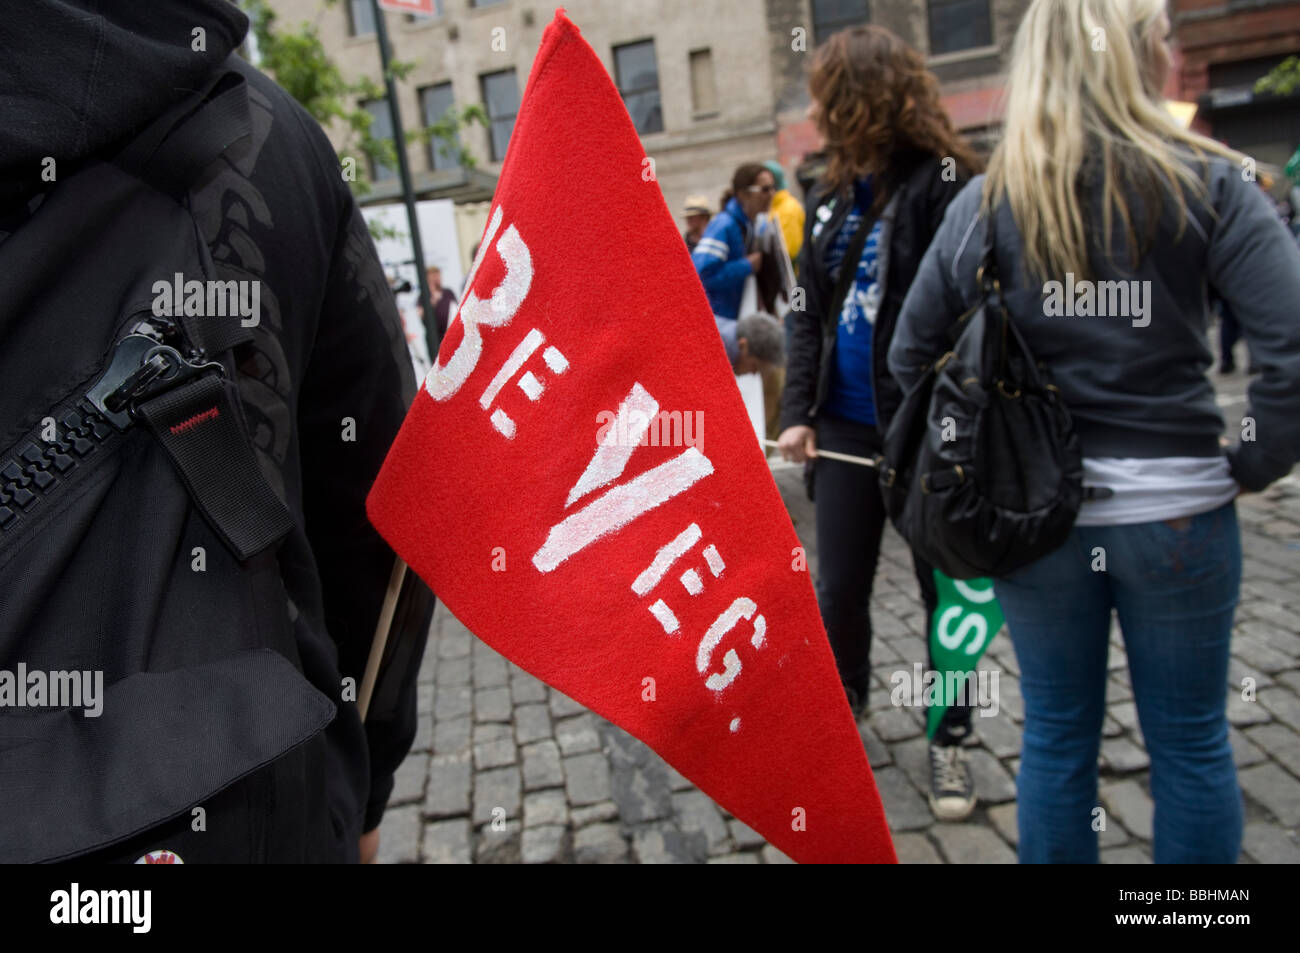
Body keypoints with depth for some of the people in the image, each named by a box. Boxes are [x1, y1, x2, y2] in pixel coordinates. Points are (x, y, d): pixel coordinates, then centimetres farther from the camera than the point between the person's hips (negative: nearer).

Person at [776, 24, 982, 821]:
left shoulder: (944, 184, -10)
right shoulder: (832, 200, 10)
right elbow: (811, 314, 10)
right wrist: (797, 411, 1)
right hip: (846, 426, 6)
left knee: (944, 590, 10)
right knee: (839, 589, 12)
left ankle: (949, 740, 29)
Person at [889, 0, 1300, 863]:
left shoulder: (986, 202, -1)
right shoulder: (1205, 183, -6)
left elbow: (911, 352, 0)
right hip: (1177, 507, -1)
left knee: (1058, 734, 16)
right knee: (1190, 740, 17)